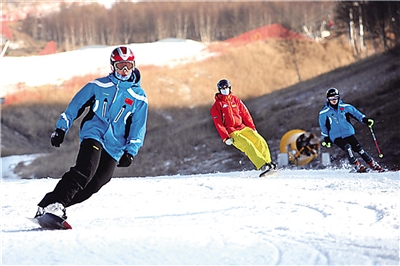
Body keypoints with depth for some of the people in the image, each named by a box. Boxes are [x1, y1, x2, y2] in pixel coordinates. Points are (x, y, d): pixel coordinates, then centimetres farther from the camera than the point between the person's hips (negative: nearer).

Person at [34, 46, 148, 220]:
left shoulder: (139, 97, 8)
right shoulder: (99, 85, 7)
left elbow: (138, 129, 9)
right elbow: (76, 105, 13)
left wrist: (131, 151, -5)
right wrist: (61, 128, 7)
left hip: (115, 147, 2)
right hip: (93, 135, -2)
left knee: (92, 186, -10)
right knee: (85, 170, -27)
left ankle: (57, 206, -5)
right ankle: (54, 203, -33)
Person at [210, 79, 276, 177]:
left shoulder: (235, 99, 14)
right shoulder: (217, 105, 0)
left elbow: (245, 114, 15)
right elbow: (218, 124, -6)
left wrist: (252, 128, 8)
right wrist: (225, 138, -15)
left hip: (243, 128, 5)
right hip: (232, 133, -5)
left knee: (260, 141, -14)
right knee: (248, 146, -25)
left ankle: (268, 162, -5)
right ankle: (263, 166, -33)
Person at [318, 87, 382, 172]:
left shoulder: (345, 107, 3)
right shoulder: (324, 113, 0)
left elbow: (356, 113, 8)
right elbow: (323, 127, 11)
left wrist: (365, 120, -8)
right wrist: (326, 139, 10)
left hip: (348, 133, 2)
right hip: (336, 136, -2)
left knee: (358, 148, -11)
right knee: (347, 148, -27)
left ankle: (374, 165, -3)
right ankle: (358, 166, -25)